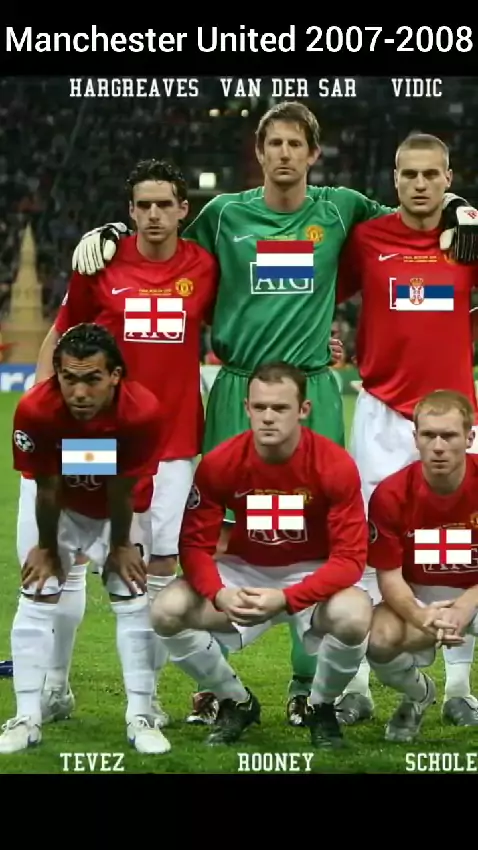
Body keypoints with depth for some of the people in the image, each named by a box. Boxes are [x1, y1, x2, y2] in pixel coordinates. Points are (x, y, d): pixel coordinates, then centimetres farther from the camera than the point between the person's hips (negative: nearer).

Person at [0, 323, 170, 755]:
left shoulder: (143, 411, -38)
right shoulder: (35, 410, -36)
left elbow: (122, 490, -23)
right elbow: (46, 488, -22)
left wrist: (120, 547, -10)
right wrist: (46, 548, -9)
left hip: (123, 511, 0)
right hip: (61, 509, 0)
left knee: (134, 601, -3)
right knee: (36, 600, -4)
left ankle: (141, 718, 5)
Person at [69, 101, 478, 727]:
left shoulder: (340, 210, 7)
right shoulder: (225, 214, 5)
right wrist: (108, 233, 3)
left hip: (313, 393, 0)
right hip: (237, 390, 0)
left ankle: (310, 681, 13)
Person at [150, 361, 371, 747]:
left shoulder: (336, 466, -21)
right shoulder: (219, 464, -15)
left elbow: (350, 557, -22)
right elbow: (195, 544, -12)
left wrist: (285, 599, -36)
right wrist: (219, 594, -34)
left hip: (312, 574, -2)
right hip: (244, 571, 2)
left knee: (354, 617, -35)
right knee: (168, 611, -23)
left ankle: (321, 706, 0)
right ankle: (236, 701, 5)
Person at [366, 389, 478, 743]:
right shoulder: (391, 494, -16)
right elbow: (389, 576, -13)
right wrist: (422, 617, -33)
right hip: (418, 597, 1)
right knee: (381, 641, -32)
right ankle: (419, 694, 9)